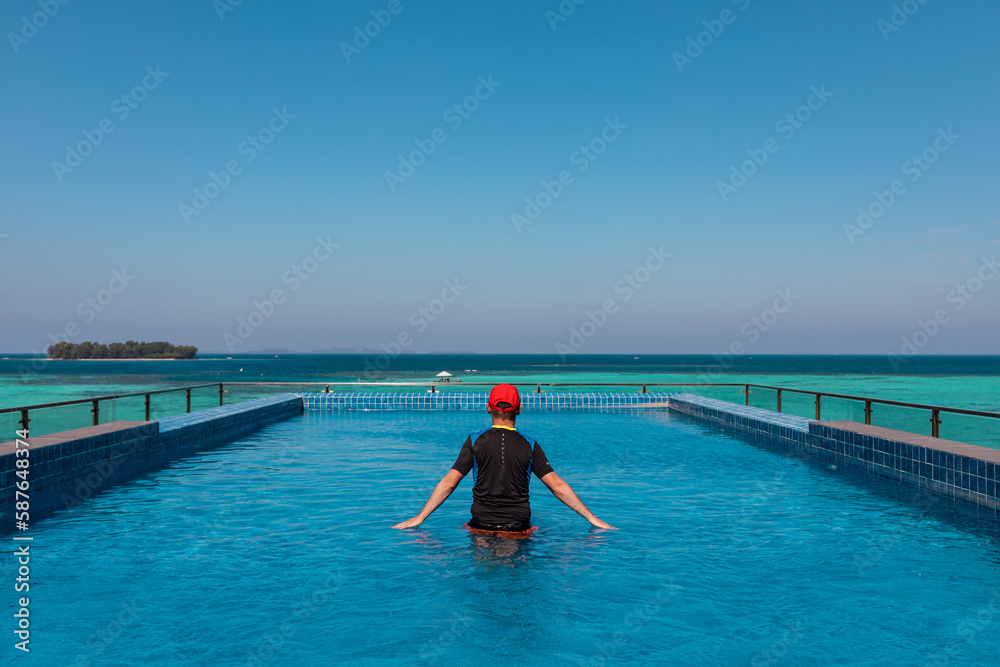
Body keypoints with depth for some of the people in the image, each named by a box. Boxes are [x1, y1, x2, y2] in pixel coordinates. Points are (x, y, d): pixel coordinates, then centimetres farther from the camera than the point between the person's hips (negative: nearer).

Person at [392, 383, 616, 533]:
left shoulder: (475, 442, -1)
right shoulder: (530, 445, 1)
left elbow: (448, 483, -1)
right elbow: (558, 486, 1)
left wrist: (419, 518, 6)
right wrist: (592, 519, 8)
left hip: (481, 526, 0)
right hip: (519, 528, 1)